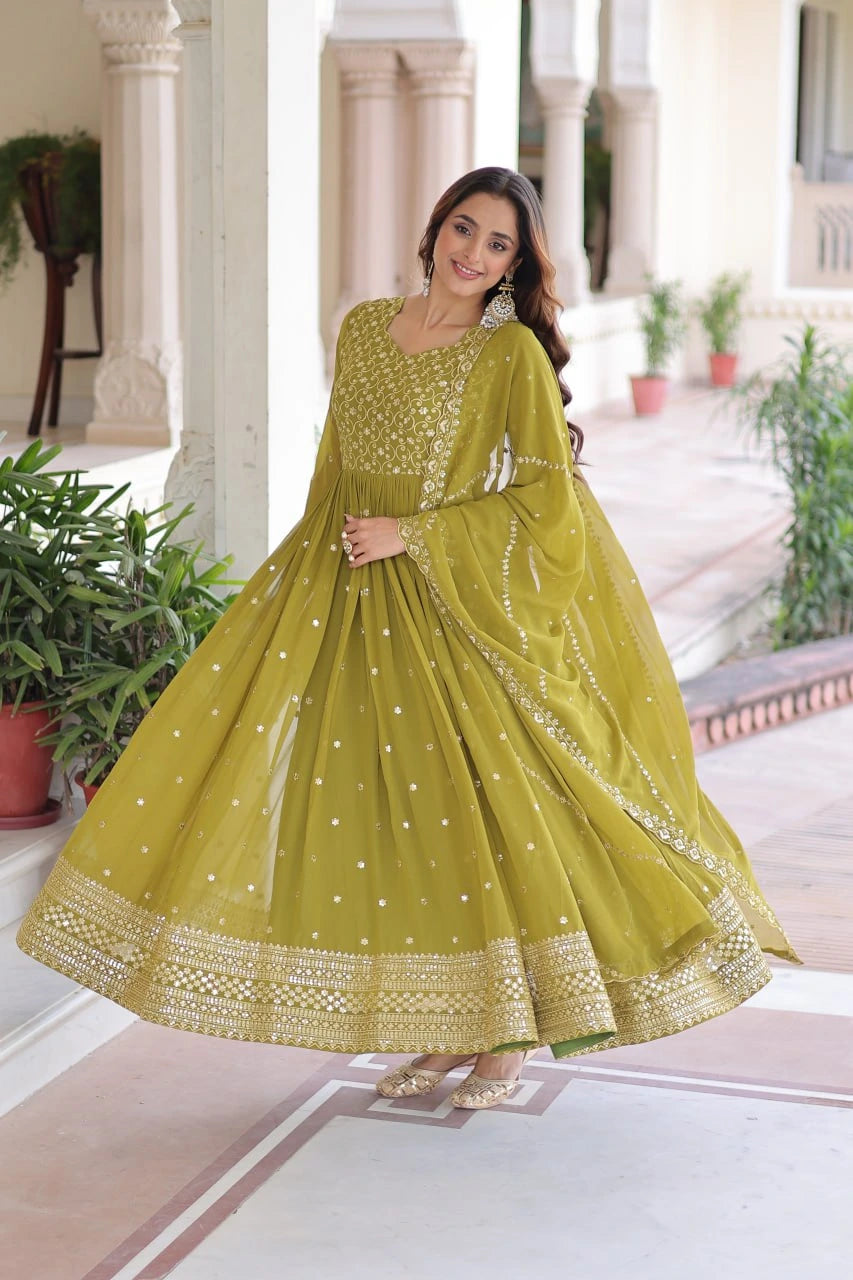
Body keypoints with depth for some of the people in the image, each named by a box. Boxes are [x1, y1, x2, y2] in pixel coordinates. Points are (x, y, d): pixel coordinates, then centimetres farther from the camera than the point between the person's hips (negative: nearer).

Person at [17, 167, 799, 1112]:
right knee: (372, 810, 5)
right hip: (342, 599, 5)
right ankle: (440, 1030, 17)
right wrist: (316, 567, 17)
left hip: (450, 610, -5)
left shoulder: (512, 353, -7)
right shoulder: (362, 329, 9)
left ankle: (508, 1032, 14)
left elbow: (547, 496, -11)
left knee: (477, 806, -3)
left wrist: (412, 534, -12)